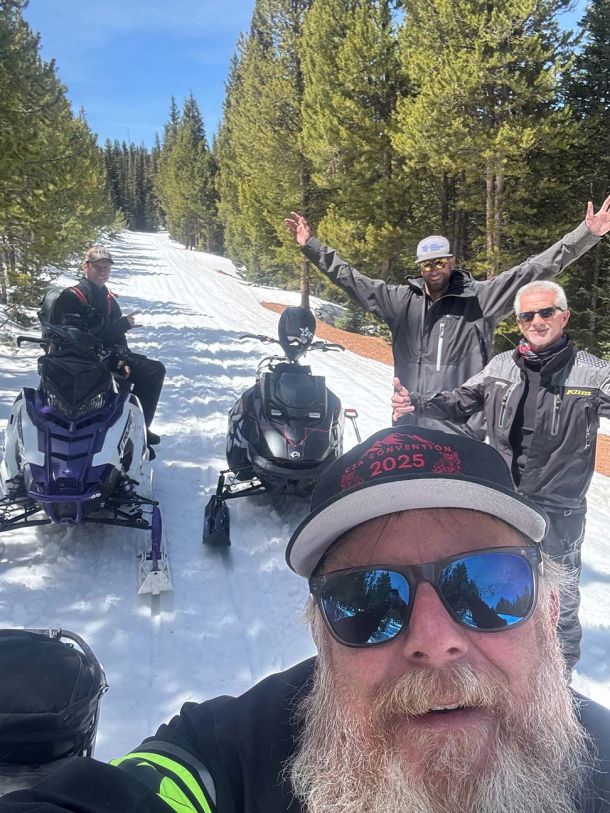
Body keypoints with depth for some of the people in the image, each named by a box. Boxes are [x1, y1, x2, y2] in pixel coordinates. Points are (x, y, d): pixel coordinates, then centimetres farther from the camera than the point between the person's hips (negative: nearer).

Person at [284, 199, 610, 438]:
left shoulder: (480, 298, -1)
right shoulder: (401, 300, 7)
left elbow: (533, 269, -4)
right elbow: (350, 278, 12)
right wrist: (311, 246, 12)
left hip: (462, 429, -3)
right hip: (410, 426, 3)